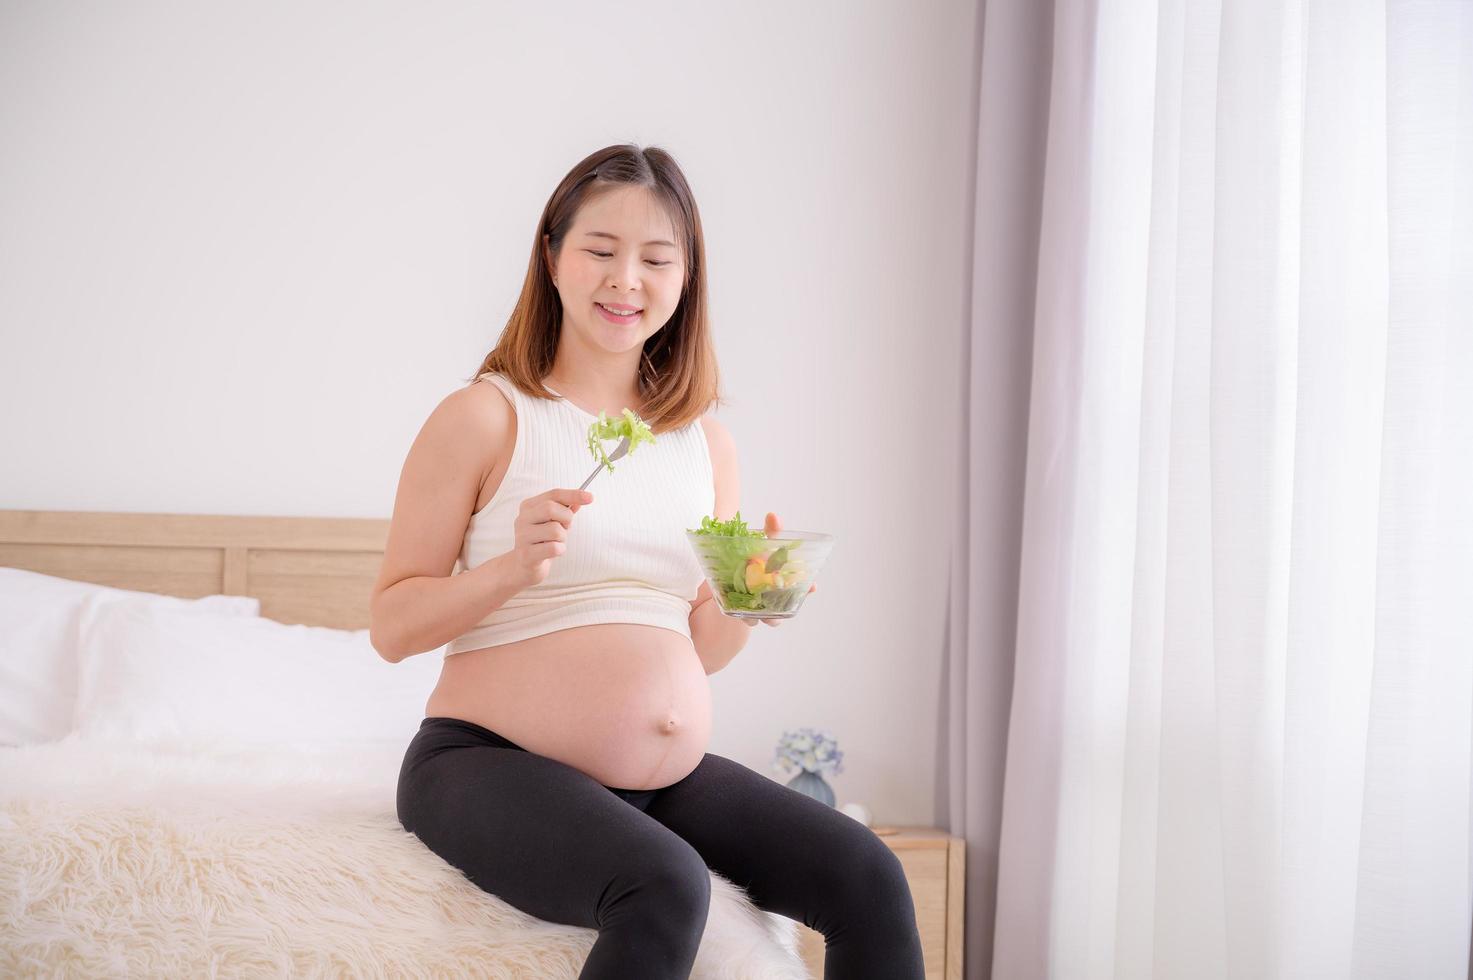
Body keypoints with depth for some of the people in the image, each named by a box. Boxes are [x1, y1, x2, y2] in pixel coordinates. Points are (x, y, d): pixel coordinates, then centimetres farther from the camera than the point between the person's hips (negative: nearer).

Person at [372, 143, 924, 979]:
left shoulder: (706, 441, 12)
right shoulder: (482, 418, -3)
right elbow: (392, 627, -5)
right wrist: (513, 569, -20)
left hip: (669, 775, 5)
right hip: (490, 760, -5)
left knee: (868, 878, -13)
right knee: (666, 888, -33)